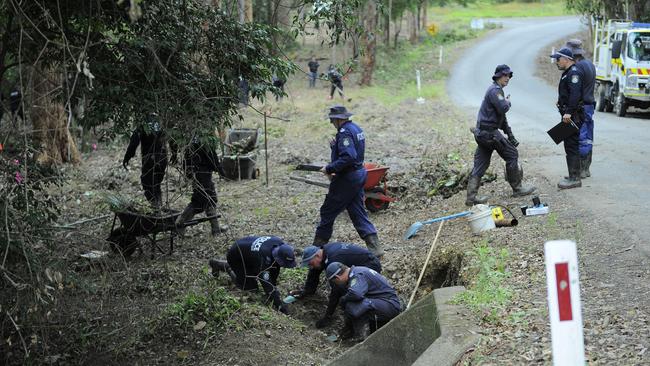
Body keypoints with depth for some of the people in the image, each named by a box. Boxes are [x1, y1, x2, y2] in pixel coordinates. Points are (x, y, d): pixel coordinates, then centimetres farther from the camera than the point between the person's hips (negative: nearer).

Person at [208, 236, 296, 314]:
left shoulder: (280, 244, -21)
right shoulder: (264, 259, -42)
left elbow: (275, 265, -1)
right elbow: (267, 285, -40)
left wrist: (274, 285, 4)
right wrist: (280, 306, -40)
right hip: (235, 256, -7)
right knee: (250, 287, -5)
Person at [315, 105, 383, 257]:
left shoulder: (344, 132, -19)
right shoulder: (357, 128, 12)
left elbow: (348, 157, -30)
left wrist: (329, 169, -24)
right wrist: (335, 146, 9)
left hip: (347, 179, -10)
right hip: (359, 174, 10)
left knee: (328, 211, 4)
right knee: (358, 212, 10)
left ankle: (318, 247, 14)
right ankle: (374, 247, 2)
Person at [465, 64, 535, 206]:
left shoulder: (497, 90, 23)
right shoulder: (495, 90, -11)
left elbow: (501, 115, 27)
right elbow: (503, 108, -25)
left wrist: (510, 135, 25)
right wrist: (508, 102, -1)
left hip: (482, 133, 10)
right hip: (489, 132, -10)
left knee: (480, 164, 6)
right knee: (512, 155, 3)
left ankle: (471, 197, 2)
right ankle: (517, 188, 13)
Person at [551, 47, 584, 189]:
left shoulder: (574, 73, -15)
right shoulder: (568, 72, 19)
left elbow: (575, 94, -26)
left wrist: (568, 112, -29)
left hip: (572, 116, -11)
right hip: (568, 115, 11)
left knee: (572, 146, -10)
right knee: (570, 146, 16)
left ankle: (574, 179, -8)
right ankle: (573, 176, 24)